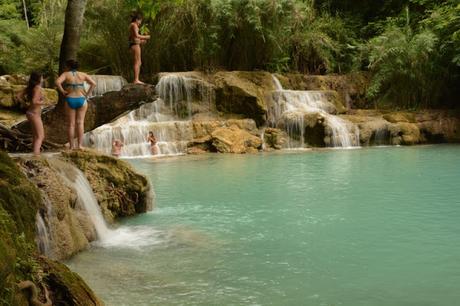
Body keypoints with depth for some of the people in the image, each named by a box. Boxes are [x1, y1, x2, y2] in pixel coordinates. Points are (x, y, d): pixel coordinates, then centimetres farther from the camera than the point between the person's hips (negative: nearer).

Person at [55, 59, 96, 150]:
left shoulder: (65, 74, 0)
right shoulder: (83, 75, 5)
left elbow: (57, 82, -16)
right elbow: (93, 84, -3)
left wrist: (63, 92, -5)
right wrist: (87, 94, 0)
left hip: (70, 100, -1)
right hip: (81, 100, 1)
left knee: (71, 124, 5)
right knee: (80, 123, 3)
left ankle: (71, 146, 5)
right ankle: (80, 145, -5)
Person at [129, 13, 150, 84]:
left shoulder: (131, 25, 24)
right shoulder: (134, 25, -7)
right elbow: (136, 35, -19)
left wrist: (141, 41, 19)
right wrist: (145, 37, -7)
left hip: (133, 45, 10)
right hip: (135, 45, -10)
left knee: (139, 63, 11)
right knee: (137, 62, -12)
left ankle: (136, 80, 8)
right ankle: (136, 80, -15)